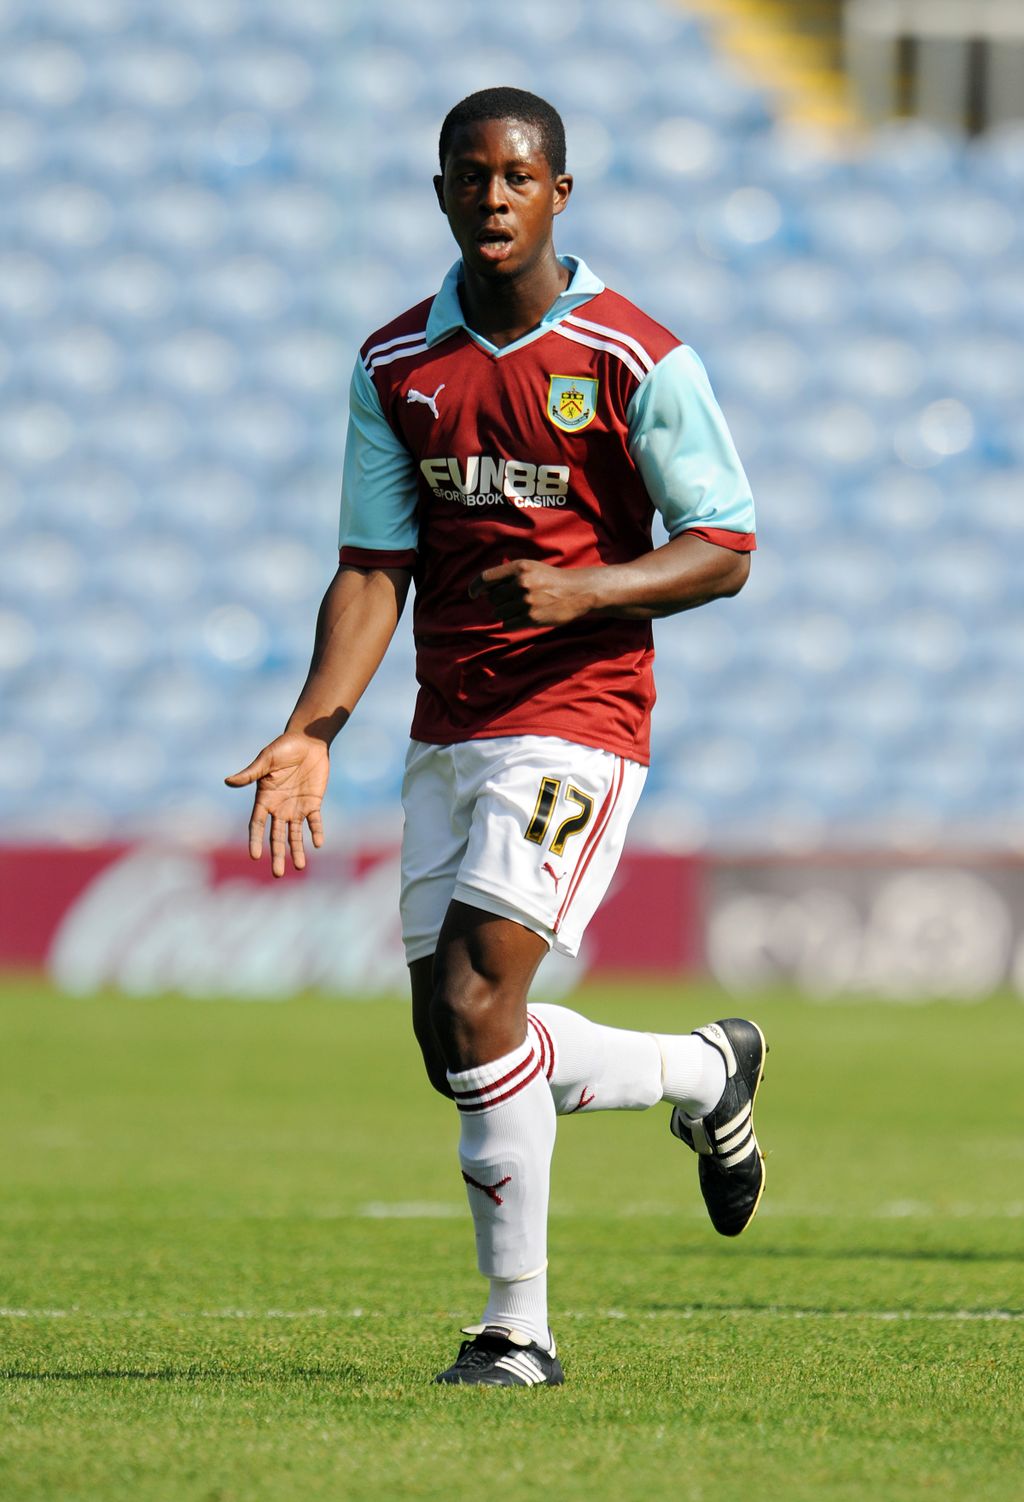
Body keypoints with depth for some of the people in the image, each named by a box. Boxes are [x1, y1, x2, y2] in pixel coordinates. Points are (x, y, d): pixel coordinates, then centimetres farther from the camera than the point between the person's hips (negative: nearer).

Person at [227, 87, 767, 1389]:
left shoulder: (638, 363, -7)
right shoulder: (396, 366, 7)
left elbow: (723, 549, -4)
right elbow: (375, 569, 8)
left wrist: (582, 592, -21)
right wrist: (310, 733, -5)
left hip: (577, 717, -6)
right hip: (448, 732, 6)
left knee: (475, 1007, -18)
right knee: (460, 1049, 5)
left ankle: (517, 1327, -5)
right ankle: (702, 1074, 32)